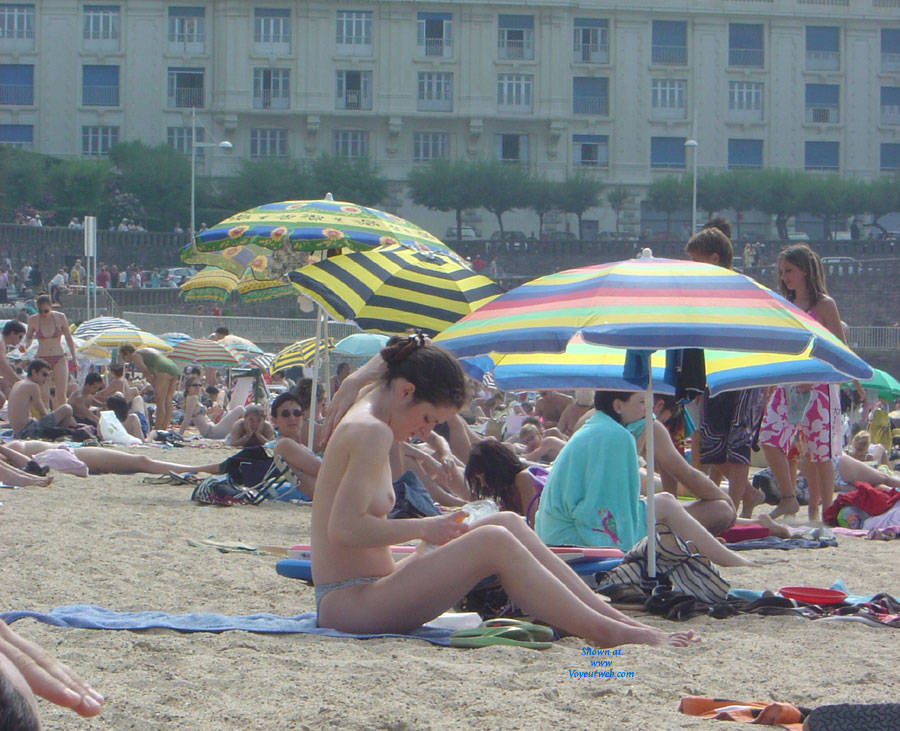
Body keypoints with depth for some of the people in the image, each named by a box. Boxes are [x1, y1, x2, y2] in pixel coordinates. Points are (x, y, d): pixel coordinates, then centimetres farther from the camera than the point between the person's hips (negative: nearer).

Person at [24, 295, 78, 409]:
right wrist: (26, 345, -11)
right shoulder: (33, 320, -4)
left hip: (59, 358, 0)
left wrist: (74, 358, 7)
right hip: (42, 358, 0)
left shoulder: (60, 317, -4)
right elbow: (28, 336, 12)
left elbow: (69, 338, 6)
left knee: (61, 395, -8)